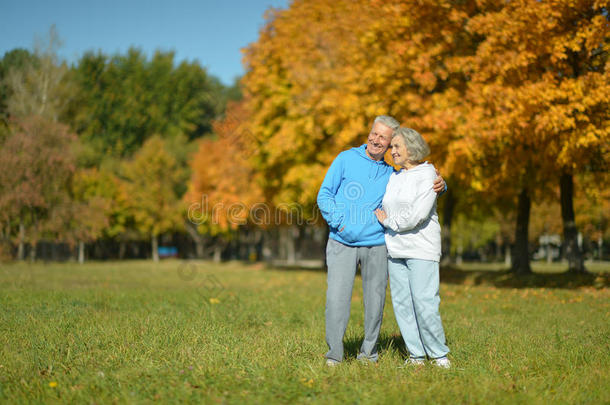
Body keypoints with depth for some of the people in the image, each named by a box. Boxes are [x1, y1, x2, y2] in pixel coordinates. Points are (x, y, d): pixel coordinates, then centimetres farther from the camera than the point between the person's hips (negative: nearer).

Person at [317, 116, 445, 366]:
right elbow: (324, 195, 3)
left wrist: (440, 185, -1)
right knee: (336, 298, -10)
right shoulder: (346, 159, 5)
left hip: (376, 245, 3)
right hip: (342, 243, -2)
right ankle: (334, 355, 2)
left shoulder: (392, 174, 12)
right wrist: (339, 221, -11)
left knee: (375, 300, 5)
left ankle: (368, 353, 21)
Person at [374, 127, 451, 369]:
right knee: (402, 303, 4)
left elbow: (417, 215, -15)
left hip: (421, 248, -6)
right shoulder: (393, 178, 15)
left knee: (425, 303, -9)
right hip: (395, 249, 6)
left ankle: (438, 353, 5)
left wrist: (389, 222, -4)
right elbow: (384, 210, 28)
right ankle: (416, 354, 12)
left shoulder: (427, 175, -6)